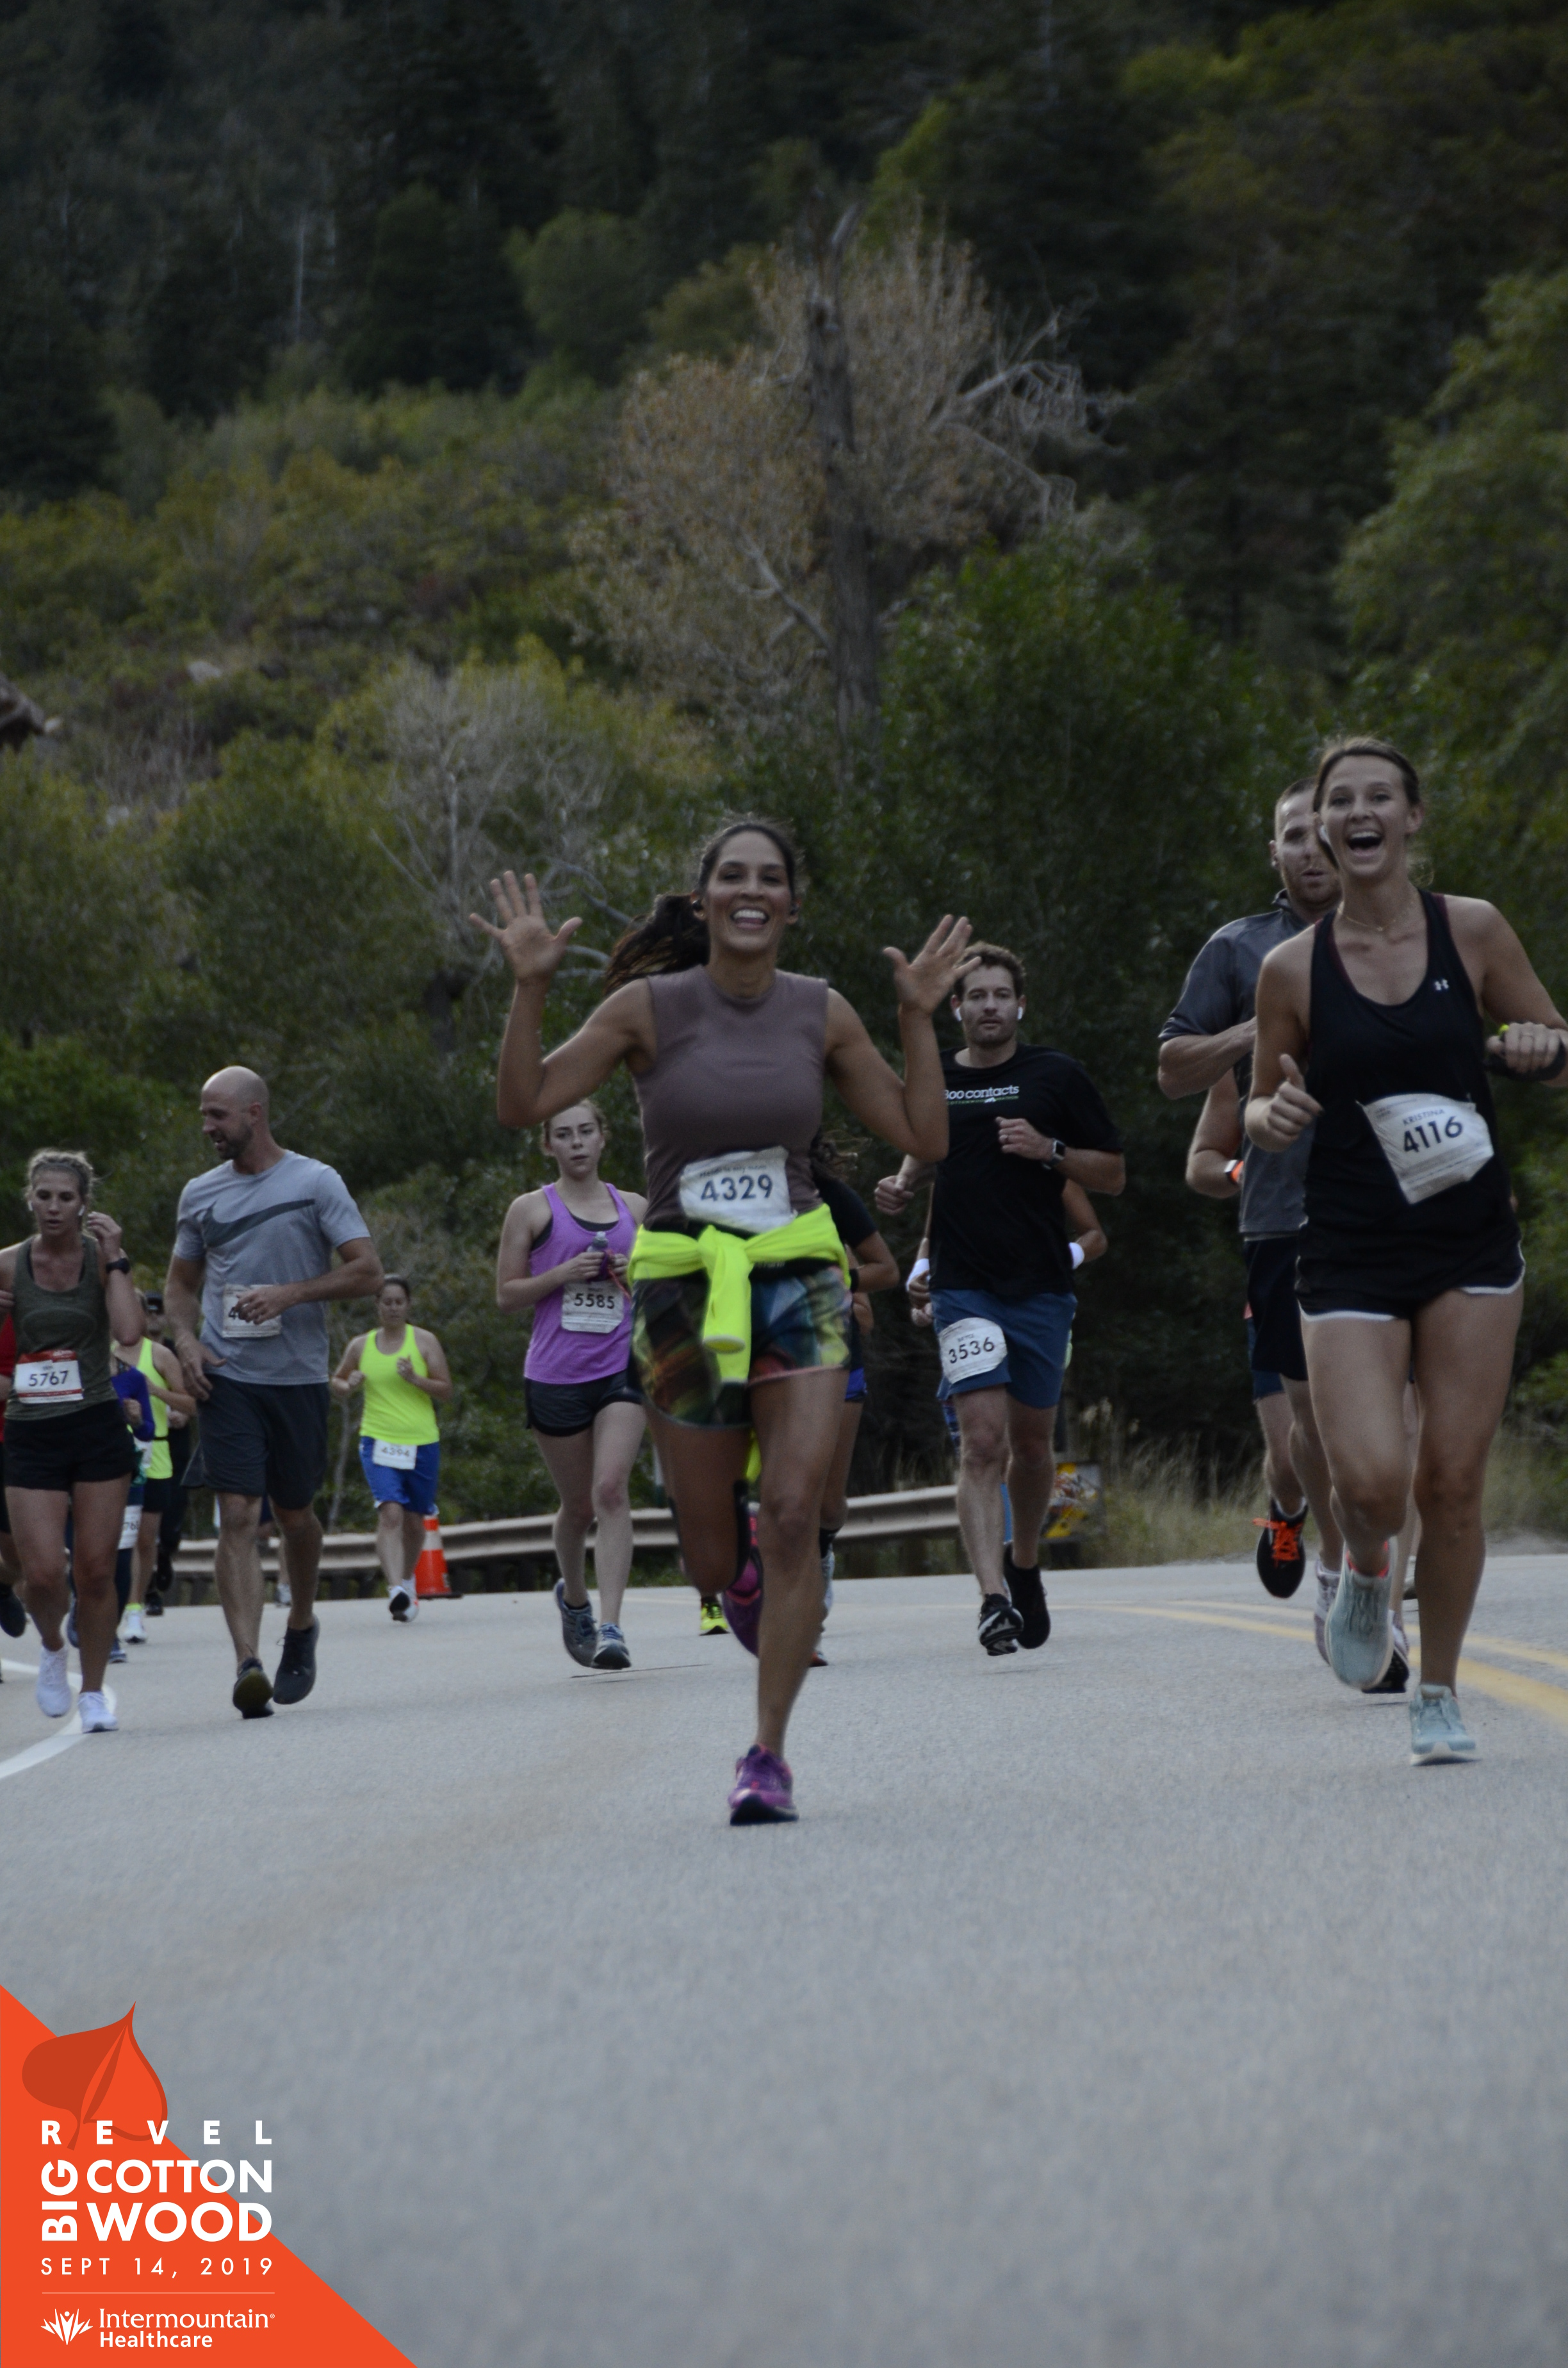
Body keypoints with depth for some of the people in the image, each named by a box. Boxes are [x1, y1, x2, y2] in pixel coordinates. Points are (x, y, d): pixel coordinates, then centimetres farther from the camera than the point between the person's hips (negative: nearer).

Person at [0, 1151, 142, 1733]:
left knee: (96, 1570, 1)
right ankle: (52, 1647, 24)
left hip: (98, 1428, 0)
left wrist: (114, 1259, -16)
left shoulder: (101, 1257, -2)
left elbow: (129, 1331, -18)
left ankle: (94, 1690, 18)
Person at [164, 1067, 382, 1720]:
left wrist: (289, 1294, -17)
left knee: (294, 1514, 12)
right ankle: (247, 1663, -21)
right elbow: (181, 1283, 20)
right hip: (225, 1377, 1)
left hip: (298, 1375, -1)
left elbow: (368, 1273, -6)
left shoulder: (315, 1182, -2)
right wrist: (186, 1341, 0)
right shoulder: (200, 1194, 10)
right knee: (237, 1515, -12)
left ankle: (302, 1624, 39)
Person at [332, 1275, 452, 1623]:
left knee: (414, 1521, 11)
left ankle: (407, 1578, 38)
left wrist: (416, 1378, -16)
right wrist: (349, 1386, -3)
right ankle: (396, 1588, -34)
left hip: (422, 1444, 1)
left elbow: (446, 1392, 2)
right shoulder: (360, 1346, 8)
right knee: (390, 1513, -21)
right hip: (378, 1441, -1)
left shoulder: (424, 1341, 3)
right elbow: (337, 1384, 21)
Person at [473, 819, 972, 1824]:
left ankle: (769, 1757, -6)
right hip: (684, 1288, 0)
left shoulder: (822, 1014, 3)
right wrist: (532, 988, -17)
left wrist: (919, 1017, -3)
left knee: (792, 1515, -14)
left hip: (799, 1284, 1)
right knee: (715, 1559, 5)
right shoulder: (650, 1007, -4)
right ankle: (745, 1577, 44)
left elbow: (925, 1137, 5)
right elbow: (526, 1102, -7)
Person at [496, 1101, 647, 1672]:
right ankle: (573, 1597, 38)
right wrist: (563, 1273, -13)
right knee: (578, 1504, 8)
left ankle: (610, 1626, -21)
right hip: (555, 1372, -1)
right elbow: (506, 1296, 2)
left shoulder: (634, 1208, 11)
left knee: (611, 1489, -17)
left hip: (622, 1367, 1)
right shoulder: (532, 1210, 4)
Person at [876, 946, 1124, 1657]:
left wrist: (1049, 1151, -11)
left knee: (1031, 1441, 12)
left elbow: (1113, 1173, 4)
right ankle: (994, 1598, -22)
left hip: (1042, 1285, 1)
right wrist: (902, 1186, 6)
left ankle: (1023, 1563, 38)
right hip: (963, 1285, 0)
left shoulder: (1057, 1077, 1)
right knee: (983, 1440, -15)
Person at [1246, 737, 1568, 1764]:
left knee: (1453, 1483, 0)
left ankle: (1441, 1693, 19)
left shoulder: (1473, 930, 0)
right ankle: (1366, 1573, 20)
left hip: (1472, 1242, 1)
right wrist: (1276, 1118, -13)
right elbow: (1262, 1111, 10)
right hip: (1351, 1254, -1)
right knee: (1372, 1478, -16)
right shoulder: (1293, 968, -1)